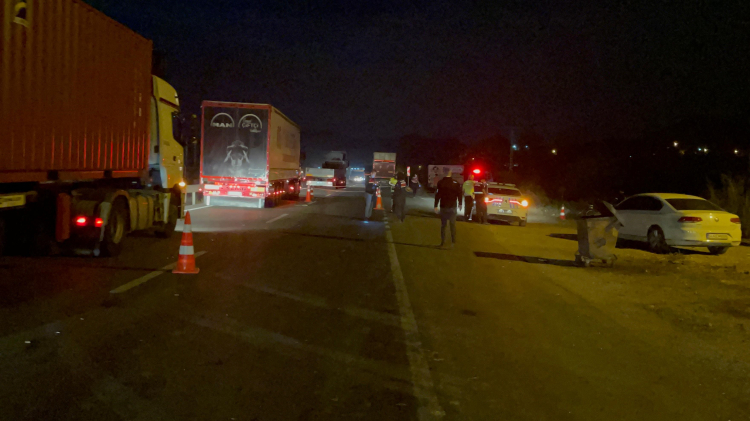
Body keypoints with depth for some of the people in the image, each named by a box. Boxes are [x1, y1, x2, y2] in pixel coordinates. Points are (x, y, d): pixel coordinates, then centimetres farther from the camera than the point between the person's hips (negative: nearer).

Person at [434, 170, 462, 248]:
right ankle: (453, 242, 1)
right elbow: (459, 194, -3)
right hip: (453, 207, 0)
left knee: (443, 225, 11)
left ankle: (442, 242, 12)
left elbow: (437, 195, -10)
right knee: (453, 225, 7)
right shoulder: (456, 183, -8)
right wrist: (460, 204, 11)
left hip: (443, 207, 0)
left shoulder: (440, 183, -9)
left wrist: (436, 206, -5)